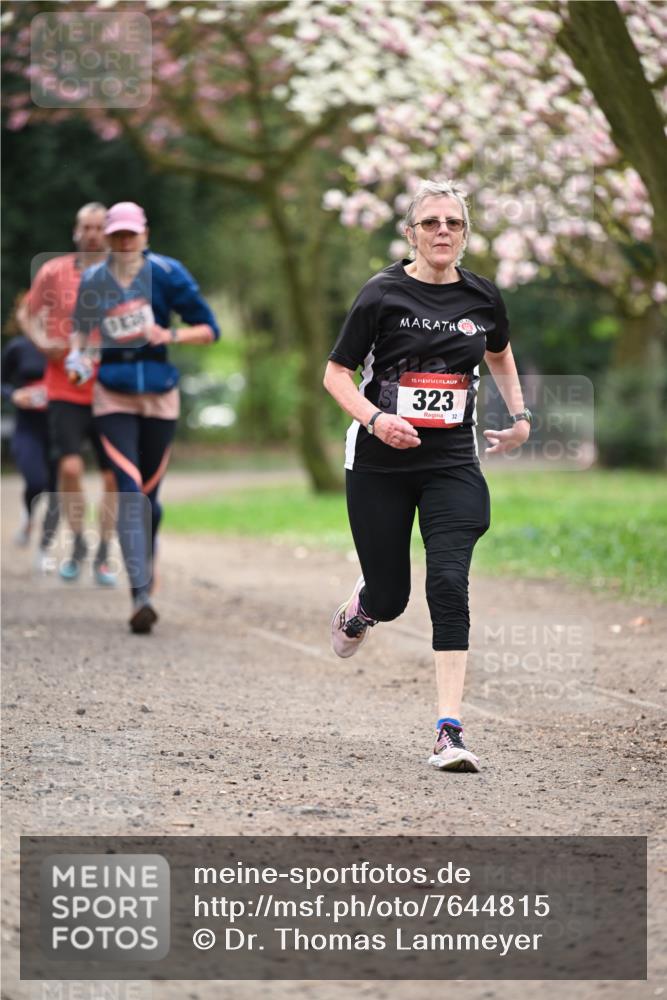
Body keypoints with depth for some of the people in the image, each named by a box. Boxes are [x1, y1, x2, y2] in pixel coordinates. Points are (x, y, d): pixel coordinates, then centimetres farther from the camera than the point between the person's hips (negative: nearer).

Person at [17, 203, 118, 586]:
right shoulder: (54, 272, 1)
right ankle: (78, 544, 9)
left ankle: (103, 556, 16)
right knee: (70, 467, -14)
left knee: (113, 477, 1)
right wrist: (42, 342, -4)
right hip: (65, 391, -1)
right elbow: (26, 314, 14)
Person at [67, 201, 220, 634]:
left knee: (148, 493, 8)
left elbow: (209, 329, -1)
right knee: (129, 491, -15)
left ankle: (147, 561, 39)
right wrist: (80, 357, -3)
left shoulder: (166, 273, -4)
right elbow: (86, 333, 18)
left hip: (159, 393, 0)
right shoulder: (93, 281, 3)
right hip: (113, 395, 0)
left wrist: (171, 335, -18)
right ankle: (141, 594, -22)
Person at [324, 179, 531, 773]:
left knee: (449, 586, -15)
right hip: (380, 466, -1)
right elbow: (336, 374, -3)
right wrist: (375, 418, -21)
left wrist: (520, 417, 14)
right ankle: (359, 609, 48)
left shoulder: (483, 298, 3)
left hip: (452, 464, 1)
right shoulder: (383, 295, -8)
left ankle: (450, 731, -16)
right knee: (390, 596, 7)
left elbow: (500, 355, 25)